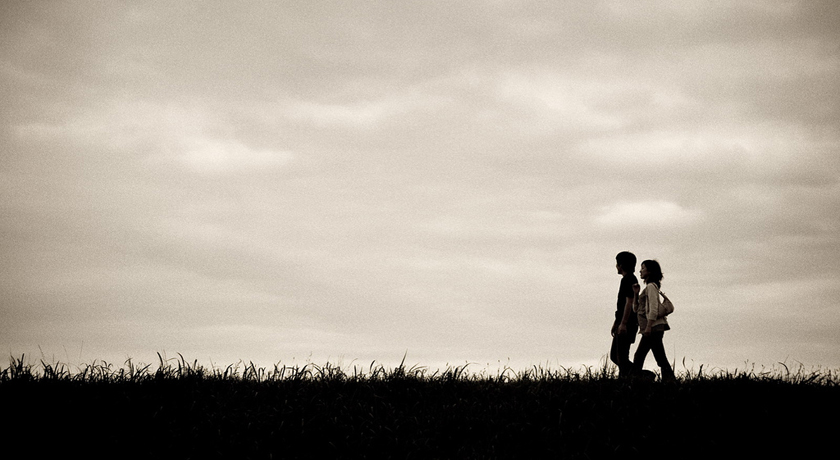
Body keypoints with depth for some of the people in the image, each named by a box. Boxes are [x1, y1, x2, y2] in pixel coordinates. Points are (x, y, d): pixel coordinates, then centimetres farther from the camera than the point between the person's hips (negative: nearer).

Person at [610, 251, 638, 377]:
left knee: (621, 356, -9)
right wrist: (616, 323, 26)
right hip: (622, 324, 10)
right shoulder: (629, 279, 20)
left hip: (626, 324, -10)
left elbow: (629, 302, -19)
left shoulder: (629, 280, -11)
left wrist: (623, 323, -23)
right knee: (614, 356, 11)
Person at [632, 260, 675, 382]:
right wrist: (636, 294, 8)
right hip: (650, 329, 10)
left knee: (661, 359, -10)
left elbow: (653, 309, -18)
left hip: (654, 327, -10)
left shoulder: (651, 287, -8)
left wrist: (648, 326, -22)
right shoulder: (648, 287, 21)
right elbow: (636, 309, 21)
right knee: (638, 356, 9)